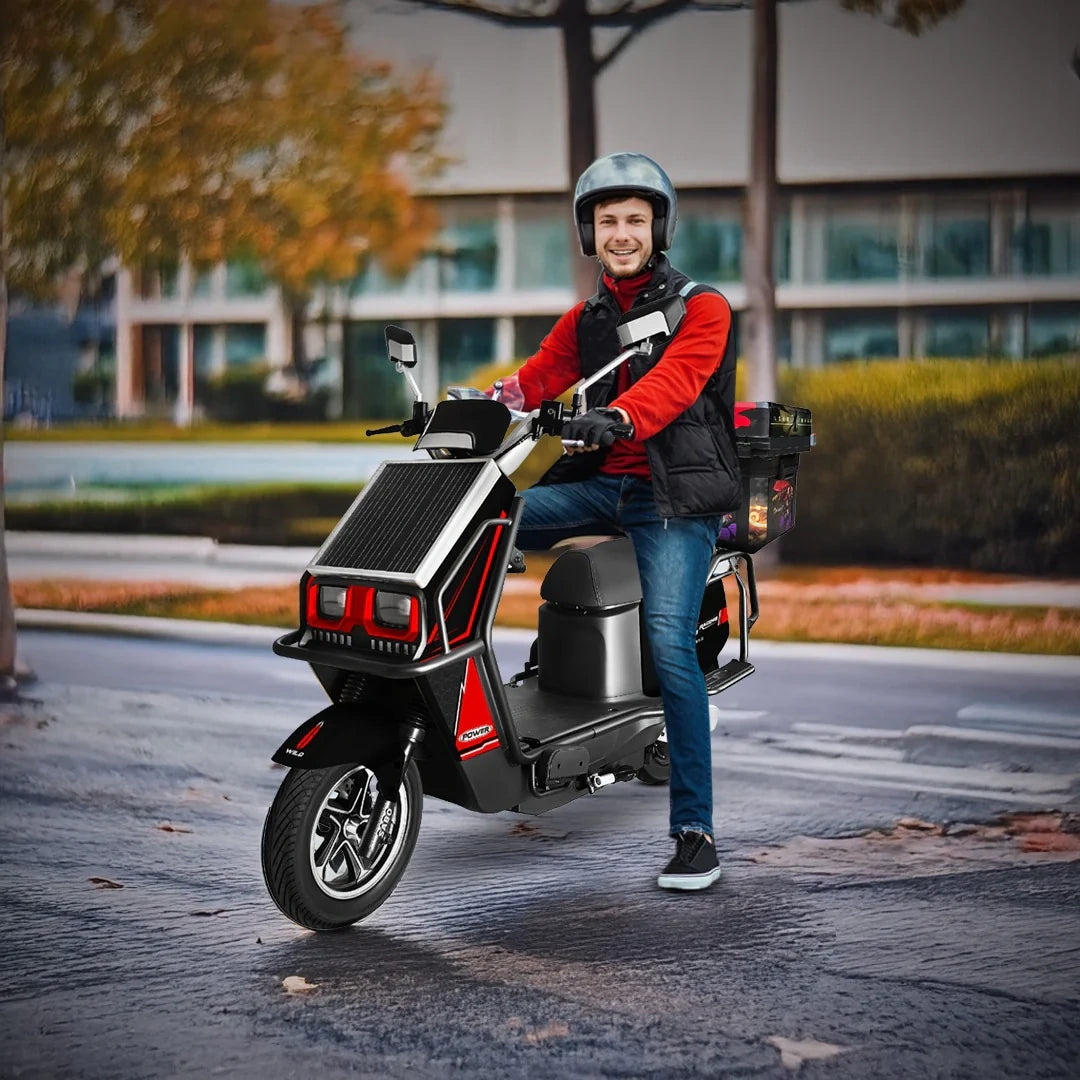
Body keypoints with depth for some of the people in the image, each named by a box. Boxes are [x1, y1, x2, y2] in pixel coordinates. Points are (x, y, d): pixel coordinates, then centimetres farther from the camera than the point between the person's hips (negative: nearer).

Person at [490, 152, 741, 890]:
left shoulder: (701, 308, 2)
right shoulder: (584, 321, 20)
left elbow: (674, 379, -18)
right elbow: (537, 377, 5)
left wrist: (617, 416, -38)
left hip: (676, 495, -6)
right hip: (603, 485, 6)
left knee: (669, 641, -21)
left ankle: (696, 831, -15)